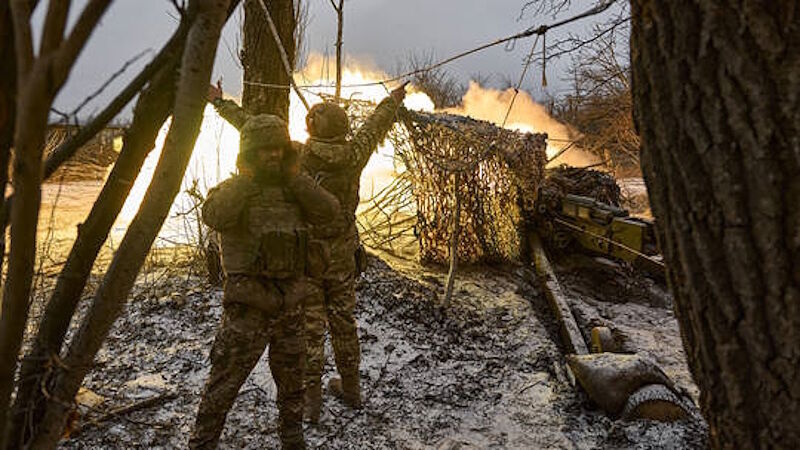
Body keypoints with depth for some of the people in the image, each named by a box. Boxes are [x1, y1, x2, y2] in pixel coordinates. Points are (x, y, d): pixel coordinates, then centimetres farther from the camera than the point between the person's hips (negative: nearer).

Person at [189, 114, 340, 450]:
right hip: (249, 301, -5)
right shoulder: (232, 189, -6)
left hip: (290, 300, 5)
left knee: (291, 376, 19)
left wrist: (294, 175, -10)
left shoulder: (292, 189, 8)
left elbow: (329, 212, -7)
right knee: (226, 378, 0)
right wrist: (246, 175, -22)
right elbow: (215, 217, -28)